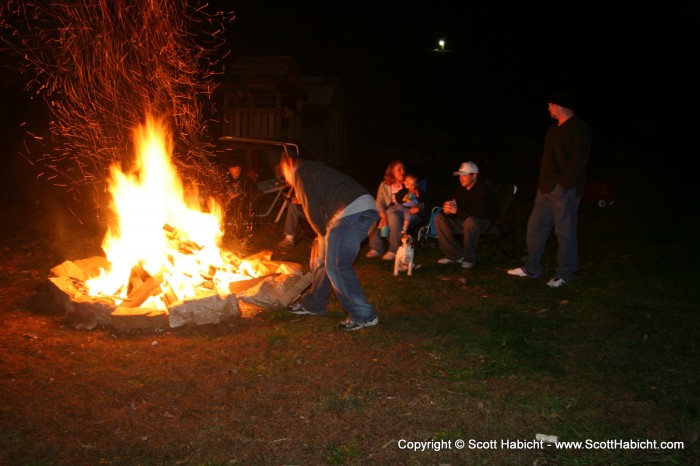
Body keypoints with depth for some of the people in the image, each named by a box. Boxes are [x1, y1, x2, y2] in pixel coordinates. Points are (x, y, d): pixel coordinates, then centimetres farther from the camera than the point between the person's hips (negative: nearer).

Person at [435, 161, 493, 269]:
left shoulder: (482, 188, -18)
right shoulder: (460, 189, 3)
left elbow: (481, 213, -30)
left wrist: (457, 210, -33)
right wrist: (447, 210, -22)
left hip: (482, 222, -7)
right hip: (463, 221, 7)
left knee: (470, 221, -39)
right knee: (439, 218, -7)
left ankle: (469, 259, -21)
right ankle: (456, 255, -7)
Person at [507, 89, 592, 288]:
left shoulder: (579, 129, -12)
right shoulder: (555, 128, 17)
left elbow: (578, 161, -19)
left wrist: (563, 185, -21)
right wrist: (542, 181, 15)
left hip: (564, 190, -9)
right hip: (546, 187, 10)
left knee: (564, 232, 0)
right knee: (535, 227, 12)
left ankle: (564, 274, 11)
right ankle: (531, 268, 23)